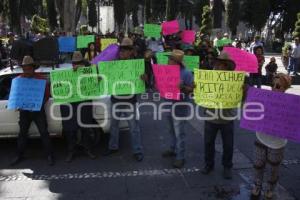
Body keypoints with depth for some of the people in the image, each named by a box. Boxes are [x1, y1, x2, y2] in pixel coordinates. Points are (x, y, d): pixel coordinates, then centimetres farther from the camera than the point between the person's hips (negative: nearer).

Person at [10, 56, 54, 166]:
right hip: (24, 110, 4)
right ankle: (19, 155, 26)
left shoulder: (41, 79, -4)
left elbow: (47, 94, -3)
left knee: (44, 133, -1)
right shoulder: (19, 79, 7)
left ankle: (49, 155, 7)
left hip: (38, 110, -4)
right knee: (22, 133, 13)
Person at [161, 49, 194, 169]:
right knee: (171, 130, 20)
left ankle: (180, 157, 9)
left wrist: (183, 87, -32)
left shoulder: (186, 73, -13)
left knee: (179, 133, -1)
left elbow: (191, 89, -14)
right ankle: (173, 149, 37)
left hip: (180, 108, -7)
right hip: (168, 106, 7)